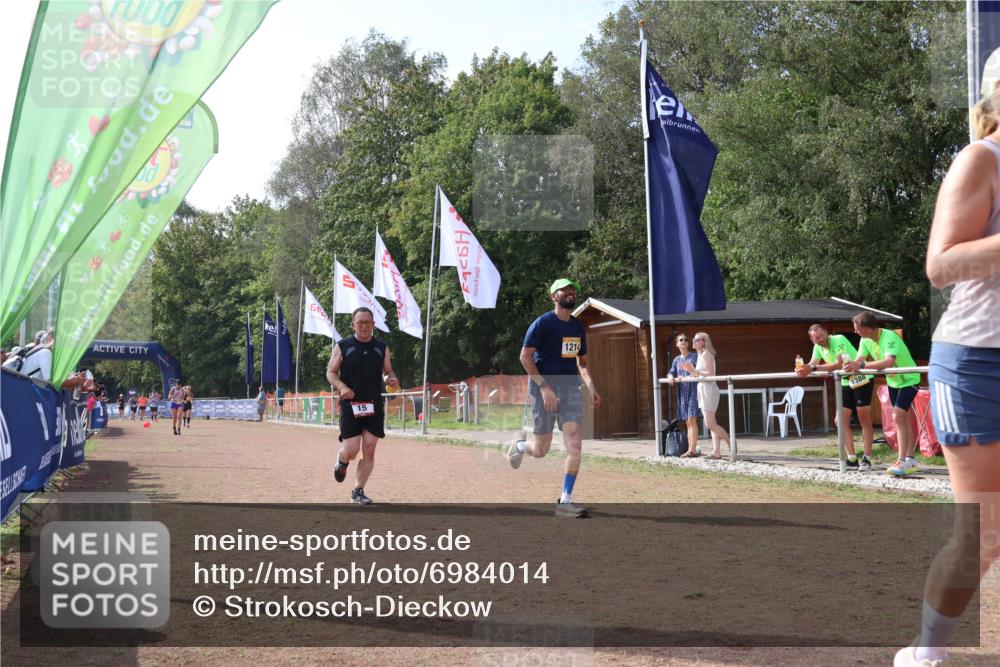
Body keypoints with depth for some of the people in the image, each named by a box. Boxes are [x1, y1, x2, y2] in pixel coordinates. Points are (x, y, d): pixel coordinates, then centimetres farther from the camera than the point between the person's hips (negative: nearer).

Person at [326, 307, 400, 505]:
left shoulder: (382, 348, 8)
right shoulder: (342, 346, 0)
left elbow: (388, 372, 16)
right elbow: (331, 372, 3)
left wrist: (391, 379, -8)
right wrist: (341, 387, -17)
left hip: (374, 406, 3)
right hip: (350, 405, -3)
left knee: (369, 450, 0)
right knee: (351, 451, -8)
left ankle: (358, 491, 12)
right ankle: (341, 463, 29)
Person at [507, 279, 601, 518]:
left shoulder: (578, 327, 13)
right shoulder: (542, 323, -6)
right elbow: (525, 356, -10)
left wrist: (591, 387, 7)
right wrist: (544, 386, -19)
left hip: (571, 386, 5)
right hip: (544, 386, -5)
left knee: (575, 444, -10)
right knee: (541, 449, 1)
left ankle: (565, 501, -5)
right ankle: (520, 444, 38)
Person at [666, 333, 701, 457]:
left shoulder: (695, 356, 0)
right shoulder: (676, 360, 16)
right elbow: (671, 372, 12)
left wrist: (686, 377, -22)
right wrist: (670, 377, -12)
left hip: (693, 390, -6)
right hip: (682, 392, 6)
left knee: (692, 420, -14)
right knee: (688, 422, 7)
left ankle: (692, 450, -18)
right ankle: (691, 450, 10)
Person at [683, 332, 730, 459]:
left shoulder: (706, 354, -11)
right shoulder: (700, 355, 18)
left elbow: (710, 373, -19)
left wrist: (695, 370, -16)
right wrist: (690, 370, 7)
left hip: (708, 390, -10)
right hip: (703, 389, 10)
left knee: (710, 424, -12)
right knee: (712, 424, 6)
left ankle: (731, 443, -2)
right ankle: (717, 452, 4)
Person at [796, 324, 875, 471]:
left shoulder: (839, 340, -22)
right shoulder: (818, 347, 2)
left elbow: (839, 364, -33)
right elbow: (812, 365, -5)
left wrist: (814, 368, -38)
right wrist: (803, 369, -29)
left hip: (862, 380, -8)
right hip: (846, 383, 8)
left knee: (864, 420, -6)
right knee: (841, 420, 2)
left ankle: (867, 459, -3)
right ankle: (852, 459, 6)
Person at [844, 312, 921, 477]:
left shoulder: (889, 337, -32)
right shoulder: (866, 340, -8)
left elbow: (889, 362, -47)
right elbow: (859, 361, -12)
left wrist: (861, 365, -54)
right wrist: (851, 366, -36)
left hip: (909, 379, -8)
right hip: (893, 381, 8)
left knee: (898, 417, -18)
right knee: (902, 419, 10)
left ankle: (903, 461, -16)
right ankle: (910, 460, 15)